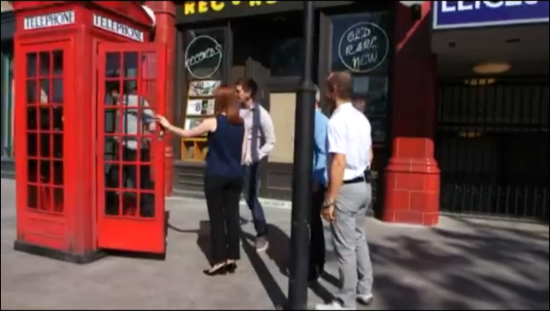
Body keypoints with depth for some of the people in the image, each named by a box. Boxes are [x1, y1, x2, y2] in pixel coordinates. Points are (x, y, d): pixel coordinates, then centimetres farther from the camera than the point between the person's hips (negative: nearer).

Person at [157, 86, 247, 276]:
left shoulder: (213, 122, -10)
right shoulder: (241, 123, 5)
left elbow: (187, 134, 0)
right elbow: (243, 152, 8)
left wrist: (168, 126, 15)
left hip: (216, 175, -5)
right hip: (235, 175, 5)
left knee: (217, 218, 3)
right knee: (232, 215, 9)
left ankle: (219, 261, 8)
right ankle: (232, 259, 16)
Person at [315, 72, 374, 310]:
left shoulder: (337, 120, -18)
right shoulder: (362, 119, 9)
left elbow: (339, 162, -24)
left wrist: (329, 200, -21)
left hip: (346, 189, -9)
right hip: (363, 185, 9)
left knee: (345, 246, 2)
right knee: (359, 240, 19)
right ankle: (364, 290, 32)